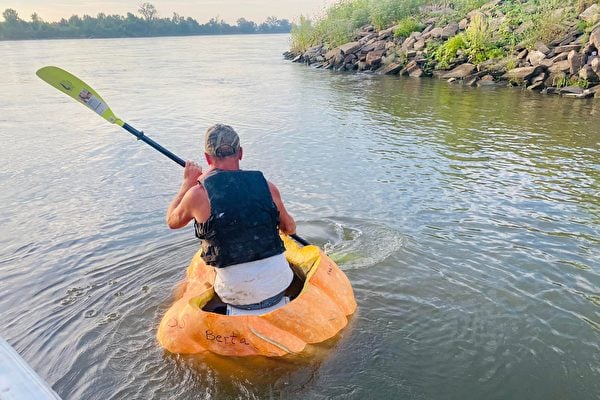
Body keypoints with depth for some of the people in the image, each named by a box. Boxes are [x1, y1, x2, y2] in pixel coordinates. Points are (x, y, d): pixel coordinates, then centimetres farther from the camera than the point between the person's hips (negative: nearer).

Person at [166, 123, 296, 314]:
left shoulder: (198, 194, -11)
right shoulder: (267, 186, -4)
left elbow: (172, 221, 13)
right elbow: (290, 229, 13)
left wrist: (187, 183, 22)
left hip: (236, 295, -2)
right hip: (278, 283, 3)